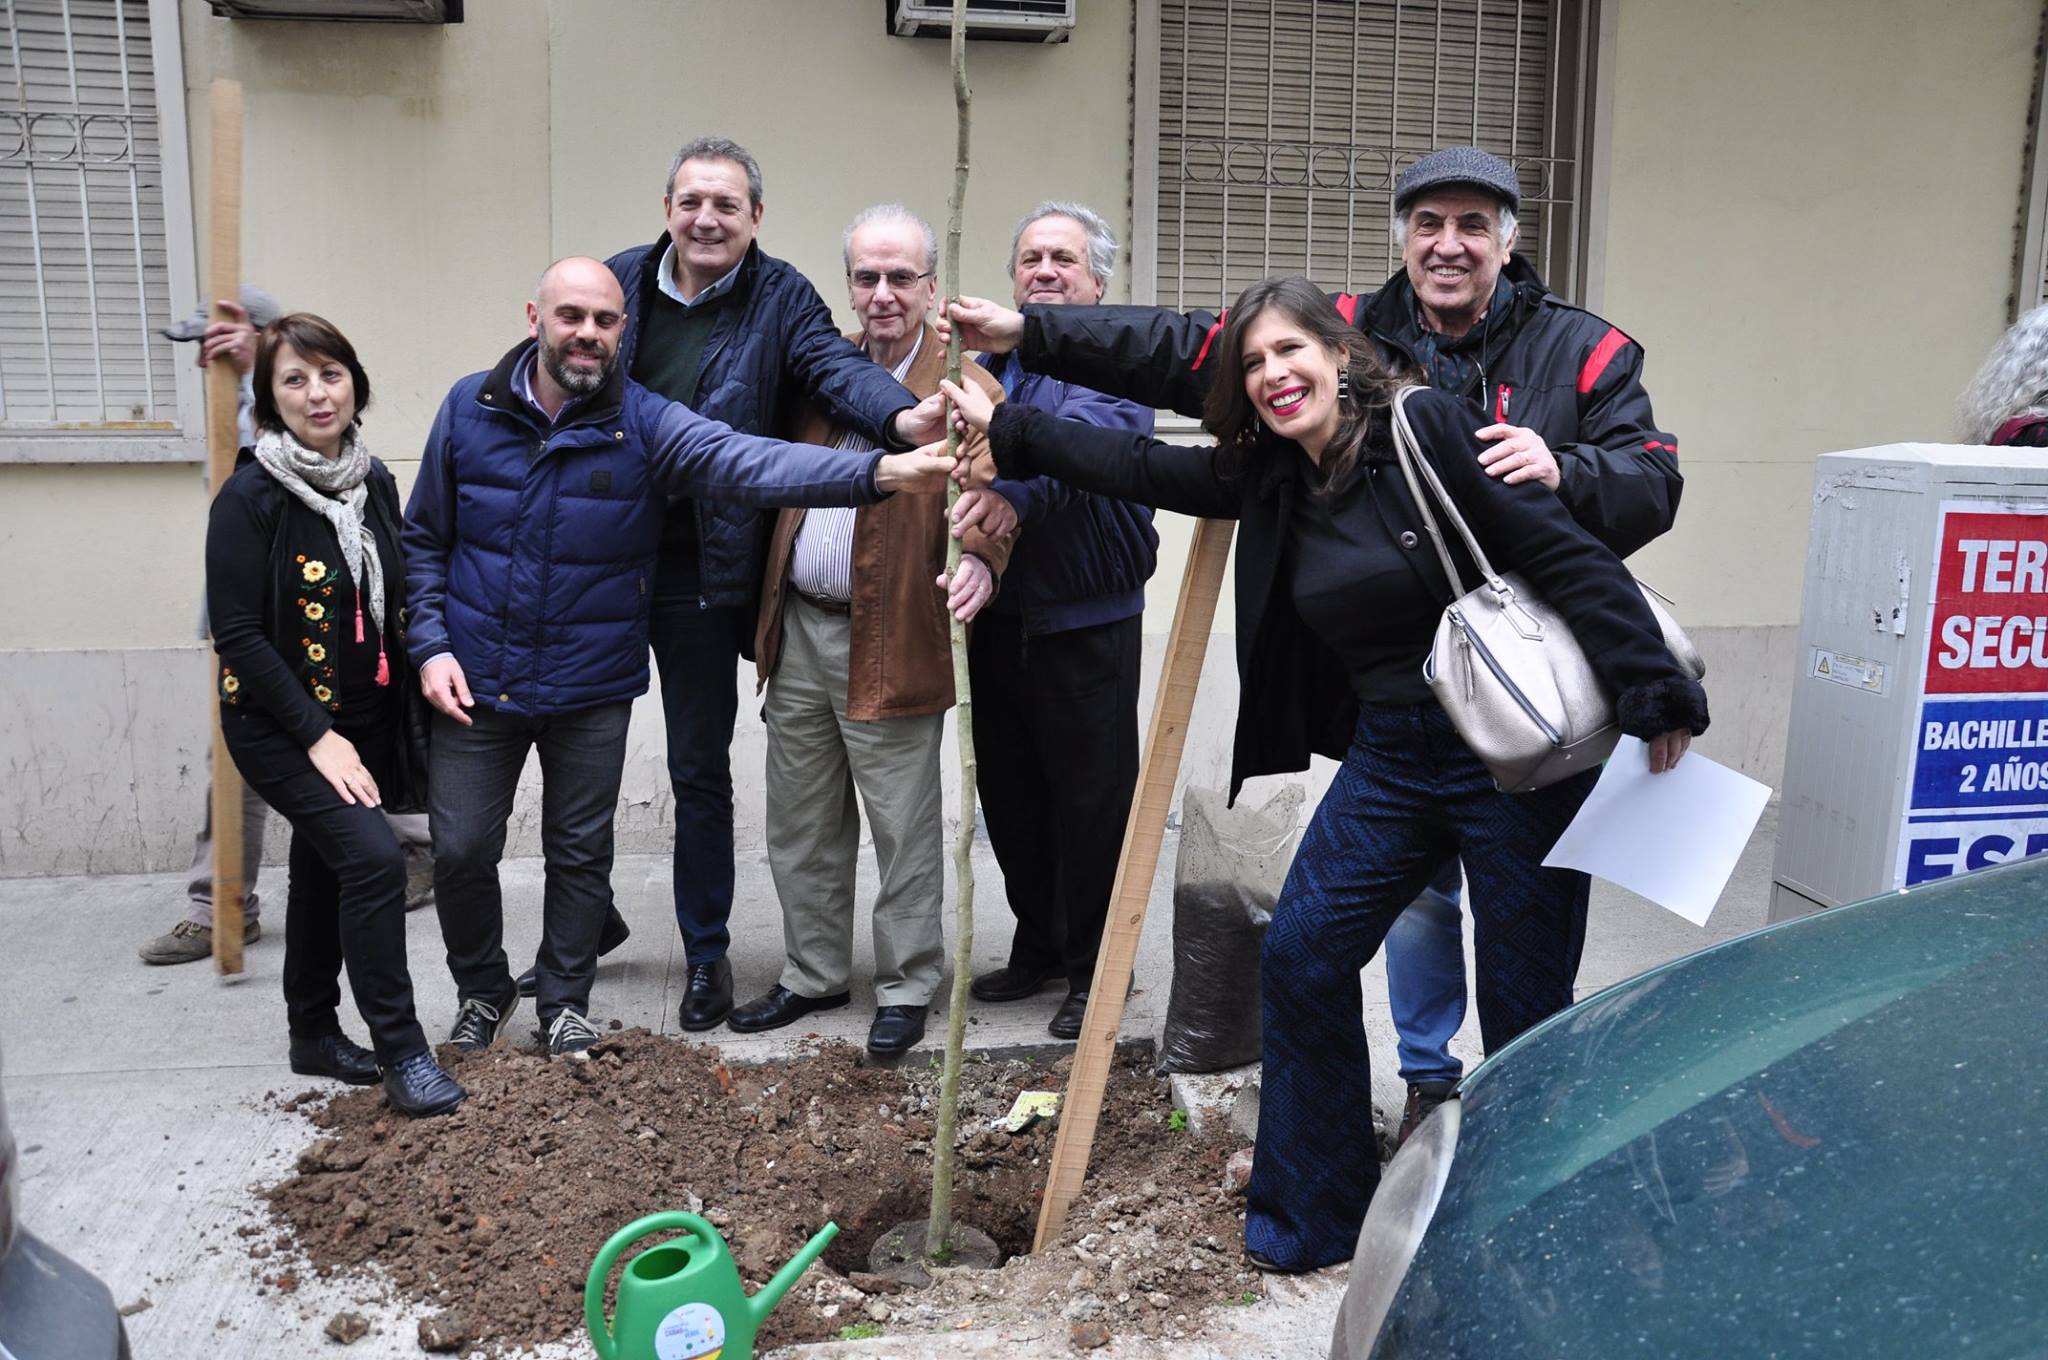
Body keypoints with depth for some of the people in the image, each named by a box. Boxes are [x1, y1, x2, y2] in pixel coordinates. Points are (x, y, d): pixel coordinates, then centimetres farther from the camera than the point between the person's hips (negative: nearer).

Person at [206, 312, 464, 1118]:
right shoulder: (251, 497, -15)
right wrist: (318, 736, -20)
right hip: (280, 726, -6)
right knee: (373, 858, -19)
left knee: (324, 871, 17)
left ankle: (315, 1036, 32)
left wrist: (426, 663, 3)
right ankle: (400, 1052, -8)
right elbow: (236, 634, -17)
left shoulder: (374, 482, 4)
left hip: (362, 720, 6)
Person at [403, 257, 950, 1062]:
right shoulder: (470, 409, -3)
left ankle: (565, 1002, 32)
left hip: (592, 688, -1)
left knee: (580, 851, 11)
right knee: (460, 849, 7)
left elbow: (750, 462, -26)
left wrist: (878, 472, -42)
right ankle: (481, 989, 33)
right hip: (475, 682, 1)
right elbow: (424, 538, 5)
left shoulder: (644, 423, -10)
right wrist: (431, 646, -6)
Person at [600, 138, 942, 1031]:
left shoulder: (780, 298, -6)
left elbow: (836, 367, -24)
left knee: (700, 770, 8)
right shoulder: (619, 281, 4)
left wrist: (900, 418, -43)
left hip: (700, 577, -3)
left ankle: (706, 953, 25)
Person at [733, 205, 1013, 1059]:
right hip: (798, 631, 6)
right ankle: (814, 976, 32)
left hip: (889, 644, -6)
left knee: (903, 831, 4)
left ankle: (907, 989, 21)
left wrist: (980, 561, -39)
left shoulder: (964, 387, -7)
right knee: (801, 826, 16)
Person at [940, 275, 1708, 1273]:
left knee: (1526, 1005, 4)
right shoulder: (1269, 481, 7)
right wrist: (1004, 429, 15)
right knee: (1301, 958, 2)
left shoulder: (1431, 431, -12)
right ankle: (1312, 1217, 20)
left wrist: (1656, 697, -18)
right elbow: (1141, 468, 13)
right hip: (1390, 757, 6)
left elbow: (1568, 557, -15)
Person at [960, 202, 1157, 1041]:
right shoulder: (994, 364, 12)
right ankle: (1038, 948, 33)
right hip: (1000, 617, 7)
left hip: (1085, 623, -6)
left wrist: (998, 490, -49)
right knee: (1010, 794, 15)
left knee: (1092, 801, 3)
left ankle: (1092, 973, 19)